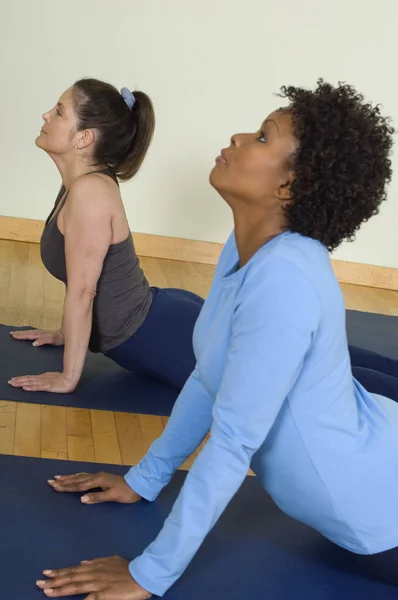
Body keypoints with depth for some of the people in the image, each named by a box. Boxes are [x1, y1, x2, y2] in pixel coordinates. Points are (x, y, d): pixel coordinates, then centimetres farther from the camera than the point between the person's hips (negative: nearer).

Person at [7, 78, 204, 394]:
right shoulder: (81, 182, 3)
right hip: (159, 315, 9)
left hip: (164, 336, -9)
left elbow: (82, 291, -22)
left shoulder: (90, 191, -25)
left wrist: (68, 377, -16)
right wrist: (65, 333, 21)